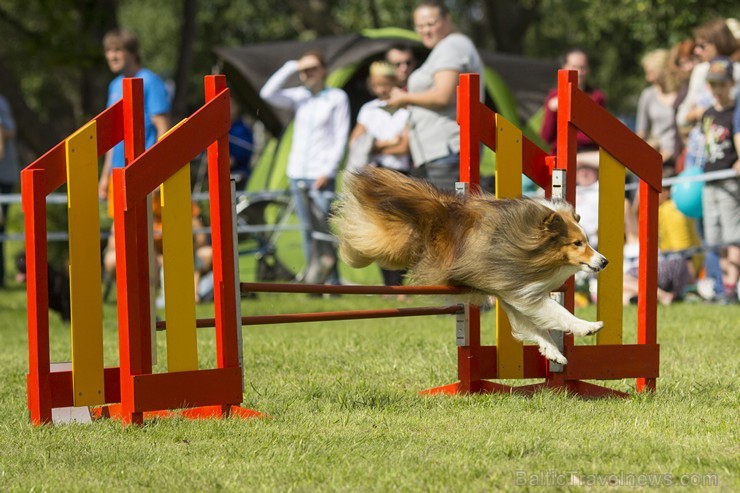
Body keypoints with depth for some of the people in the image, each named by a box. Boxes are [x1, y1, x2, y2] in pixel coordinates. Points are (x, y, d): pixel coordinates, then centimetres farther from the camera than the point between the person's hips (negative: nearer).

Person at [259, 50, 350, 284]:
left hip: (321, 175, -5)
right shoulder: (299, 96, 13)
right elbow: (268, 93, 1)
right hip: (297, 173, 5)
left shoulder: (337, 98, 2)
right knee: (307, 230, 4)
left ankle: (332, 281, -10)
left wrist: (328, 171, -10)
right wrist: (291, 67, -2)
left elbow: (341, 137, -2)